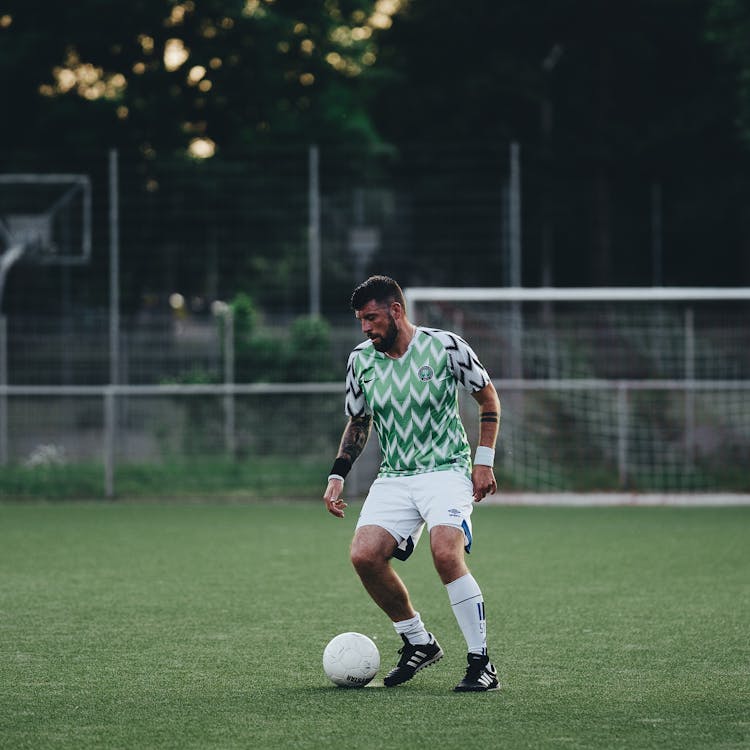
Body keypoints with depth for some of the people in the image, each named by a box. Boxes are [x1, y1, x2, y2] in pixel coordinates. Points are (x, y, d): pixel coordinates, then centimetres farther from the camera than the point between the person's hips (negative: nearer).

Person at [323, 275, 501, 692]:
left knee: (446, 553, -28)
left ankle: (481, 662, -17)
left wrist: (484, 460, -1)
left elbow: (488, 397, 6)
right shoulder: (362, 360, 6)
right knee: (364, 555, -17)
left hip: (447, 471, -5)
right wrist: (338, 476, 9)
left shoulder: (445, 346, -5)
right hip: (393, 478, 5)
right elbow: (358, 423, 20)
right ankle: (419, 643, 4)